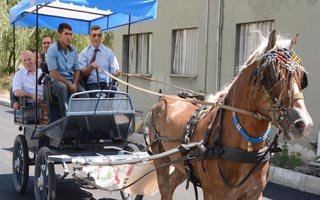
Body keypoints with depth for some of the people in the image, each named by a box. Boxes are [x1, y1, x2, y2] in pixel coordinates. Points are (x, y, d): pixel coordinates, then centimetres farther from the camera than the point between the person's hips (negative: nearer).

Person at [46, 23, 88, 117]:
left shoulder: (73, 50, 12)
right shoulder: (52, 49, -5)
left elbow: (77, 70, 13)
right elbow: (53, 73, -10)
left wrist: (74, 84, -7)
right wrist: (68, 84, -16)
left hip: (71, 81, 5)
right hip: (57, 81, -5)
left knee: (84, 94, -24)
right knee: (63, 88, -38)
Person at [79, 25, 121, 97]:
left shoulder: (109, 52, 14)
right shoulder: (84, 53, 7)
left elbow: (113, 70, 9)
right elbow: (82, 74, -2)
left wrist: (116, 73, -15)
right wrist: (90, 67, -22)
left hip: (107, 84, 2)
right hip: (91, 84, -2)